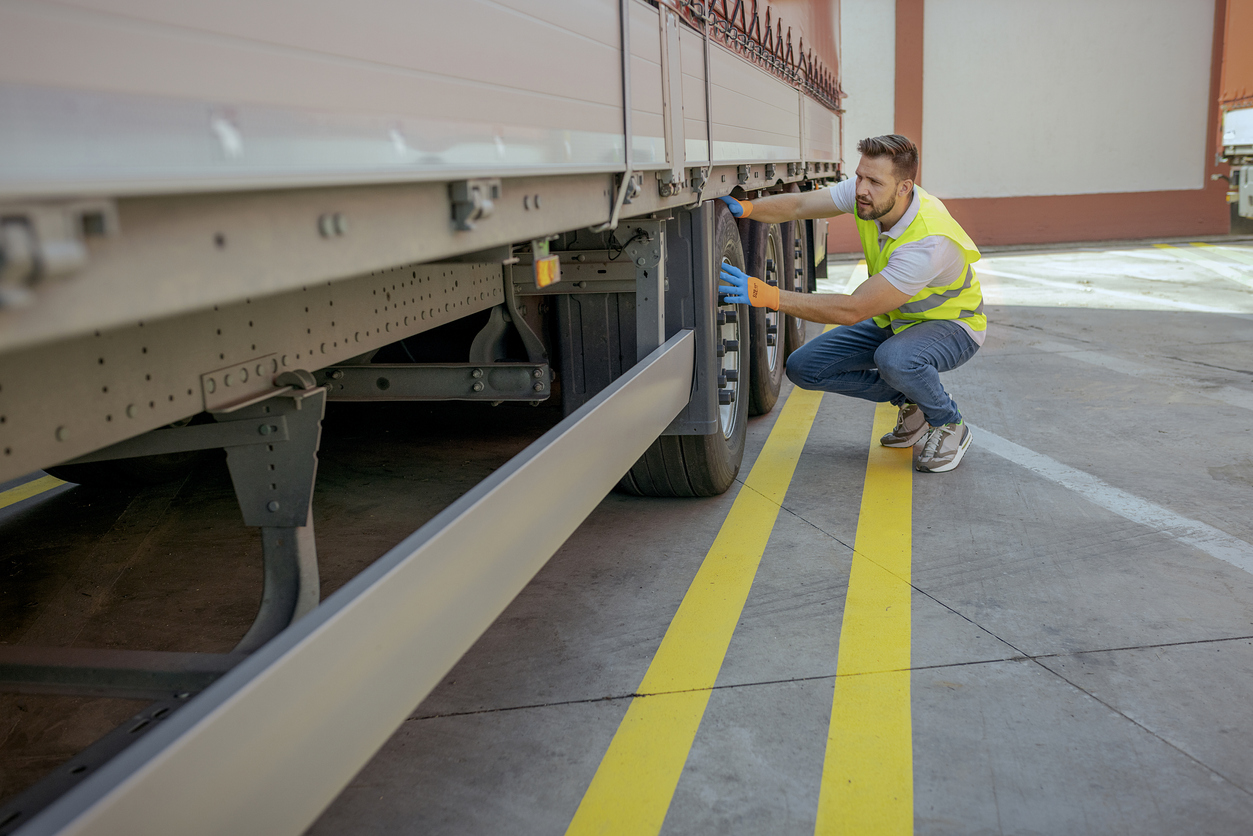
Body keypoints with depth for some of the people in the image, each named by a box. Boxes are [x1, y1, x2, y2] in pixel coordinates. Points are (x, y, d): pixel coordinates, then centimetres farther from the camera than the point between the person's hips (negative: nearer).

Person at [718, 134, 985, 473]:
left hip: (952, 326, -7)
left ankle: (949, 426, -9)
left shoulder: (929, 241, -38)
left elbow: (853, 310, -39)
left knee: (894, 358, -42)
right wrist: (745, 207, -33)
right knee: (803, 367, -8)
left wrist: (768, 296, -42)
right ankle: (910, 401, 9)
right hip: (892, 319, 7)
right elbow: (798, 206, -12)